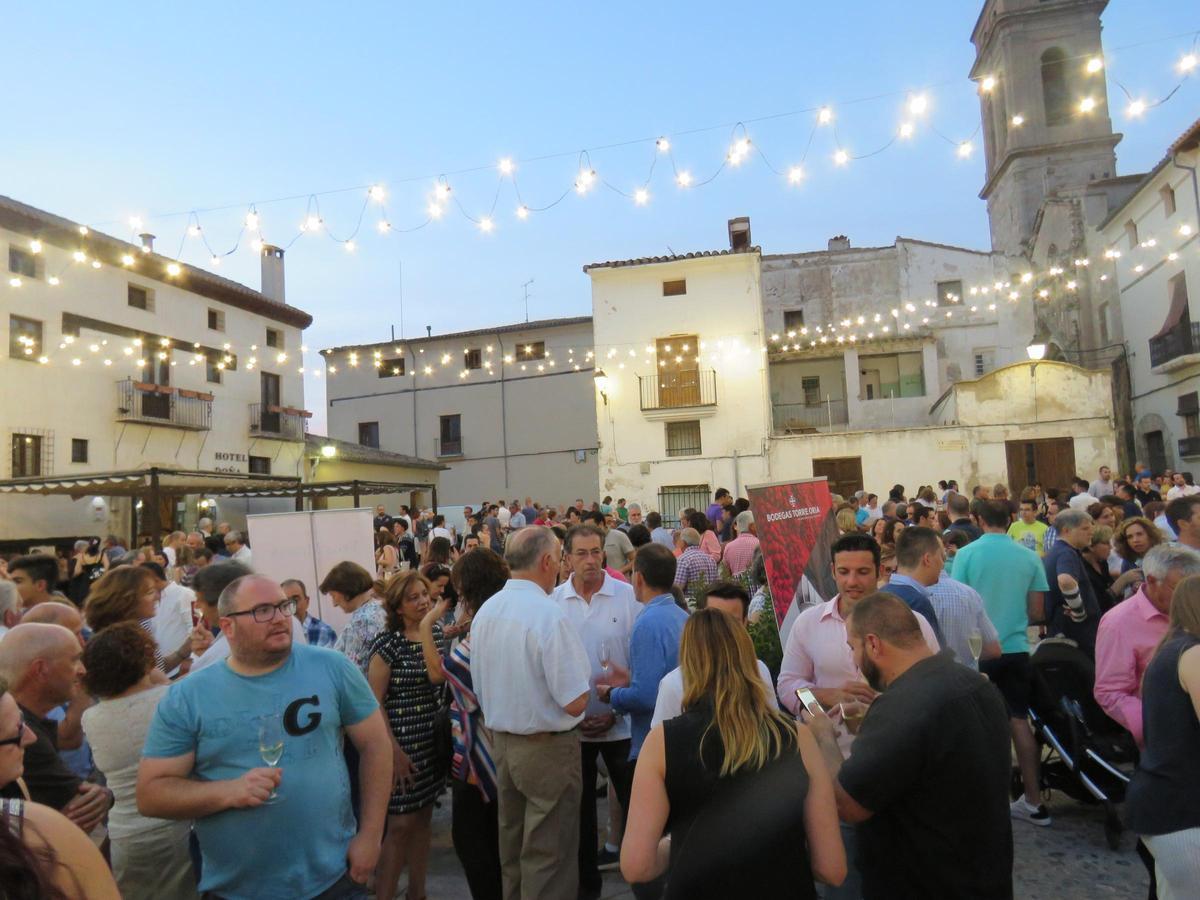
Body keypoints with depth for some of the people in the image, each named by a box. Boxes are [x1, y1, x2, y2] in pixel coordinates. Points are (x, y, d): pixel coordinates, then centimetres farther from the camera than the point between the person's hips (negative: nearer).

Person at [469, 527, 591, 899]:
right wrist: (585, 685, -2)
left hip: (500, 740, 7)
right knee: (548, 856, 8)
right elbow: (575, 703, -23)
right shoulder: (548, 615, -24)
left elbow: (480, 687, 9)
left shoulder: (484, 613, -1)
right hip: (547, 748, -7)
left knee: (512, 847, 23)